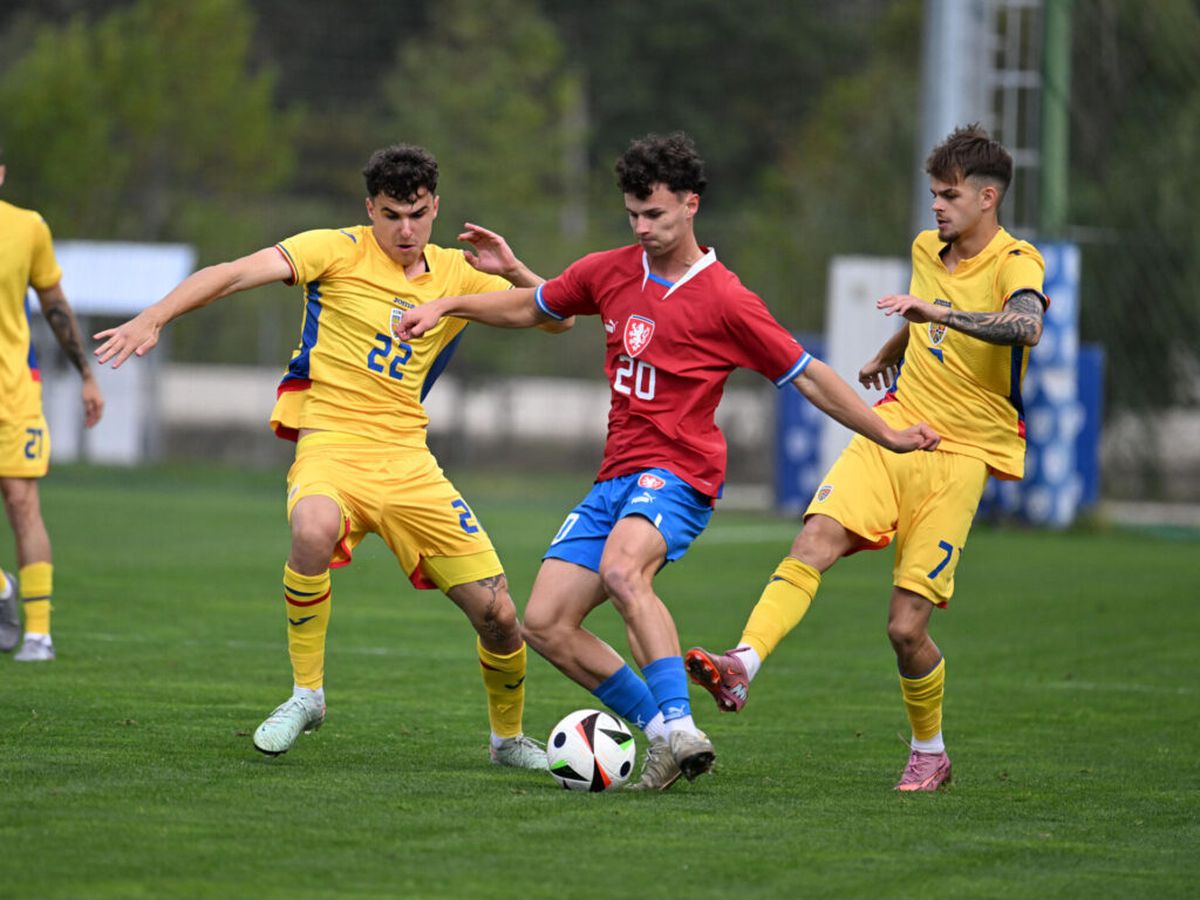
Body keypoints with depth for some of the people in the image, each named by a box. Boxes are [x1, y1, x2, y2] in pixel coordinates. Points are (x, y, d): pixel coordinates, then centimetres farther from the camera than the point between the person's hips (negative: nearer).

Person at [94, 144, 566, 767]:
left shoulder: (456, 274, 11)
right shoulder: (340, 251, -2)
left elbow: (556, 318, 14)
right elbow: (237, 273, -12)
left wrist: (513, 271, -6)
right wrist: (153, 318, -26)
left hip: (407, 457, 4)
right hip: (330, 442, -4)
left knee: (498, 615, -2)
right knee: (313, 531, -40)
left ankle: (509, 738, 27)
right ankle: (306, 693, -19)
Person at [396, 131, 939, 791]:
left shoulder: (725, 301, -5)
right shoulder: (609, 273, 11)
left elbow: (807, 376, 1)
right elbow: (529, 308, 28)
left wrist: (888, 435, 0)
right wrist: (447, 305, 17)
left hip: (678, 474, -7)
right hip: (615, 477, 7)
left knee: (621, 568, -38)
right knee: (545, 625, -4)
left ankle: (680, 728, -41)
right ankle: (663, 734, 5)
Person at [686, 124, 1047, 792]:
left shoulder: (1016, 264, -10)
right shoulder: (927, 249, 12)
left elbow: (1026, 327, -34)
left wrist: (937, 311, -42)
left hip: (961, 454, -5)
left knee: (907, 628, -7)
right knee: (815, 540, -23)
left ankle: (929, 755, 16)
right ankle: (743, 667, -37)